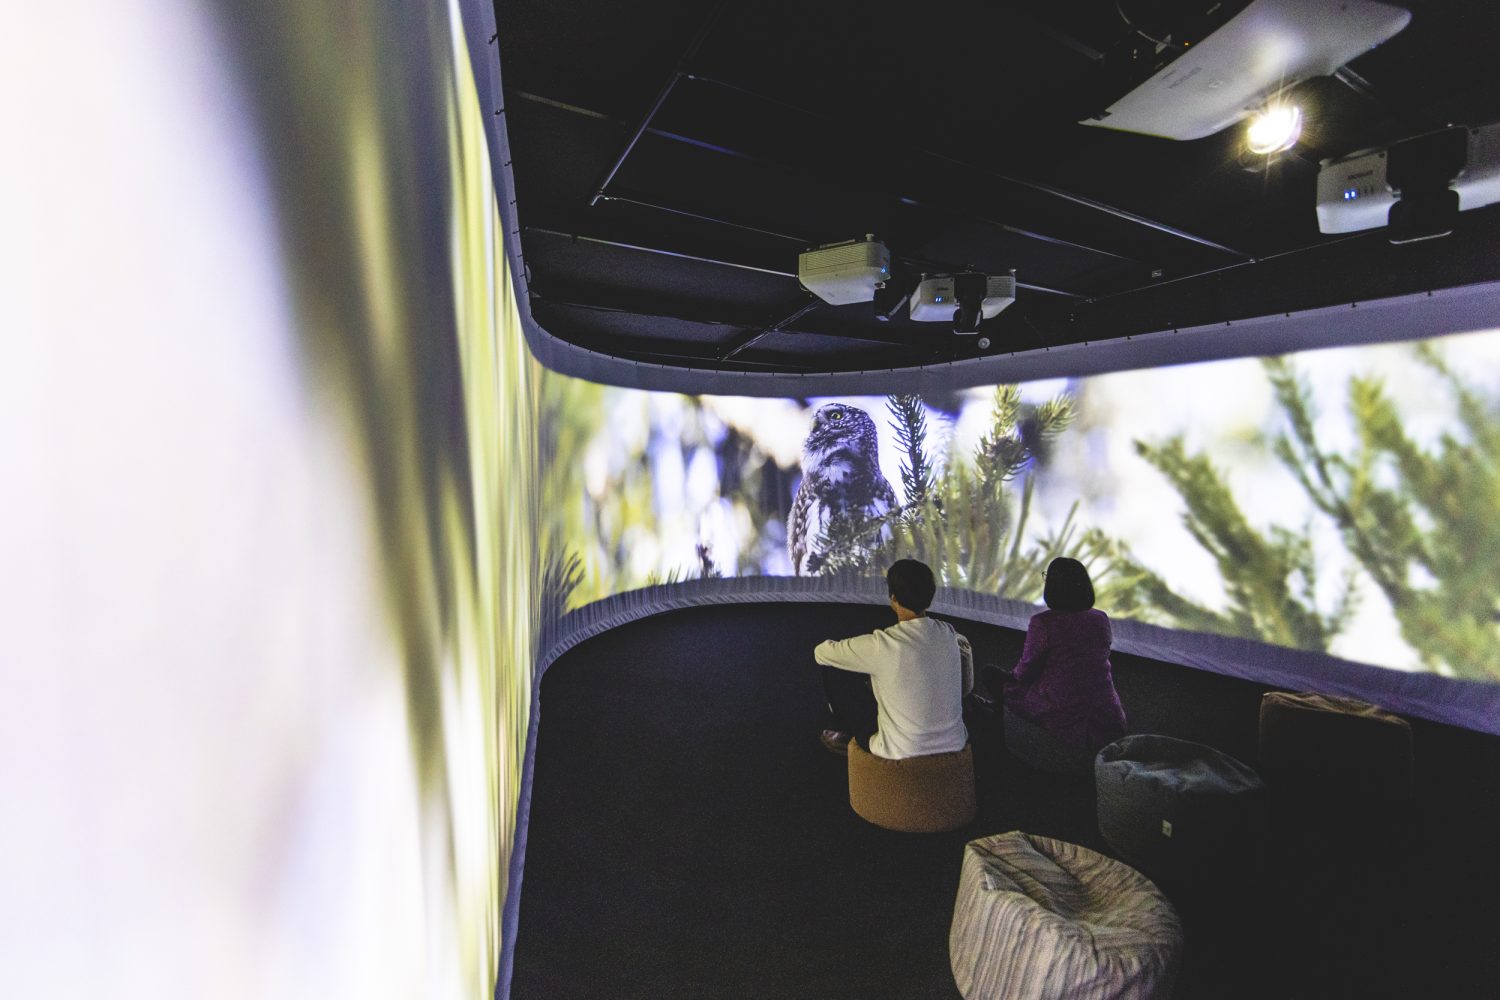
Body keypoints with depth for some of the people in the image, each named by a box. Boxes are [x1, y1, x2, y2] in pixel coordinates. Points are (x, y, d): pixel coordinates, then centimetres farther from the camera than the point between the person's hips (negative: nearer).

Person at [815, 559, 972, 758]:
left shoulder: (881, 645, -24)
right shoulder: (949, 634, -7)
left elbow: (821, 653, -8)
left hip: (902, 752, -5)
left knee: (833, 670, 5)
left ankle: (847, 736, 30)